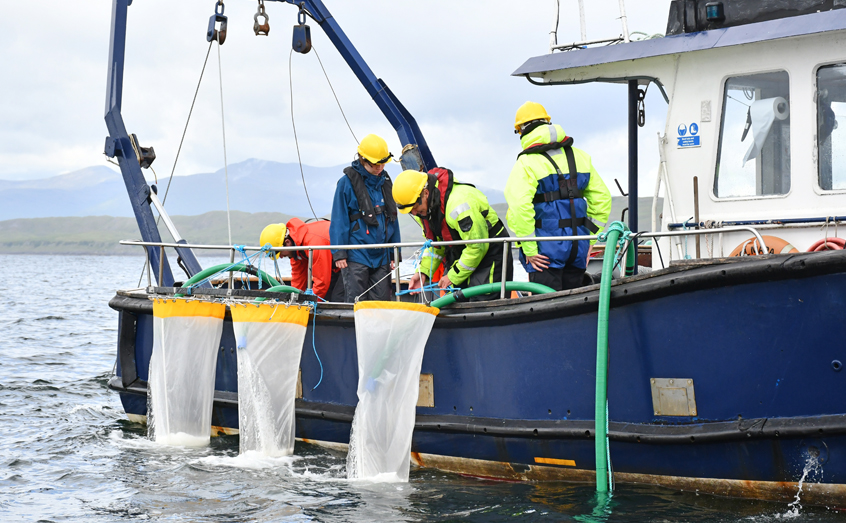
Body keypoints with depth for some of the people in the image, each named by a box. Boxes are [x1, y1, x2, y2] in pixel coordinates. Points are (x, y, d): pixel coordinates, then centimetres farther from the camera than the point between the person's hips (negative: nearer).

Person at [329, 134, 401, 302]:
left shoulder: (385, 181, 11)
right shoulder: (348, 182, -5)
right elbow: (339, 220, -4)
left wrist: (395, 253, 15)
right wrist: (339, 253, -9)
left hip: (382, 256, 5)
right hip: (356, 255, -5)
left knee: (382, 300, 5)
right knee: (356, 302, -6)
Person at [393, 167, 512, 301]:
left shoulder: (458, 204, -32)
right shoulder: (424, 208, -4)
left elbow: (477, 246, -27)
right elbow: (435, 243, 11)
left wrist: (453, 276, -19)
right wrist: (423, 271, -3)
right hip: (459, 254, 8)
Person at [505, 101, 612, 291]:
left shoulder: (526, 163, -9)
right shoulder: (579, 157, 12)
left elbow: (519, 206, -21)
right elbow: (602, 198, 13)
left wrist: (529, 249, -16)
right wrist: (590, 237, 16)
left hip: (546, 247, -6)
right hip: (578, 247, 6)